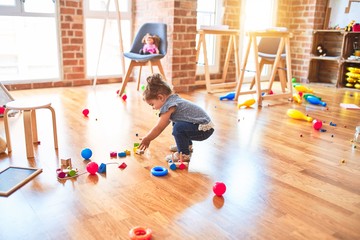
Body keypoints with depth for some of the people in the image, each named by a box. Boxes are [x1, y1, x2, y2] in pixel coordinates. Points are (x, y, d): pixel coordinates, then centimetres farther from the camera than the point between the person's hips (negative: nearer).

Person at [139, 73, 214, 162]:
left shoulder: (169, 105, -19)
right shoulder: (173, 99, 12)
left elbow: (158, 128, -14)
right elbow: (161, 126, 21)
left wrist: (146, 139, -1)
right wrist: (147, 138, 23)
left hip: (204, 130, -10)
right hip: (205, 123, 10)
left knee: (178, 127, -26)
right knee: (176, 122, 21)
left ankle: (184, 154, -9)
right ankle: (187, 145, 31)